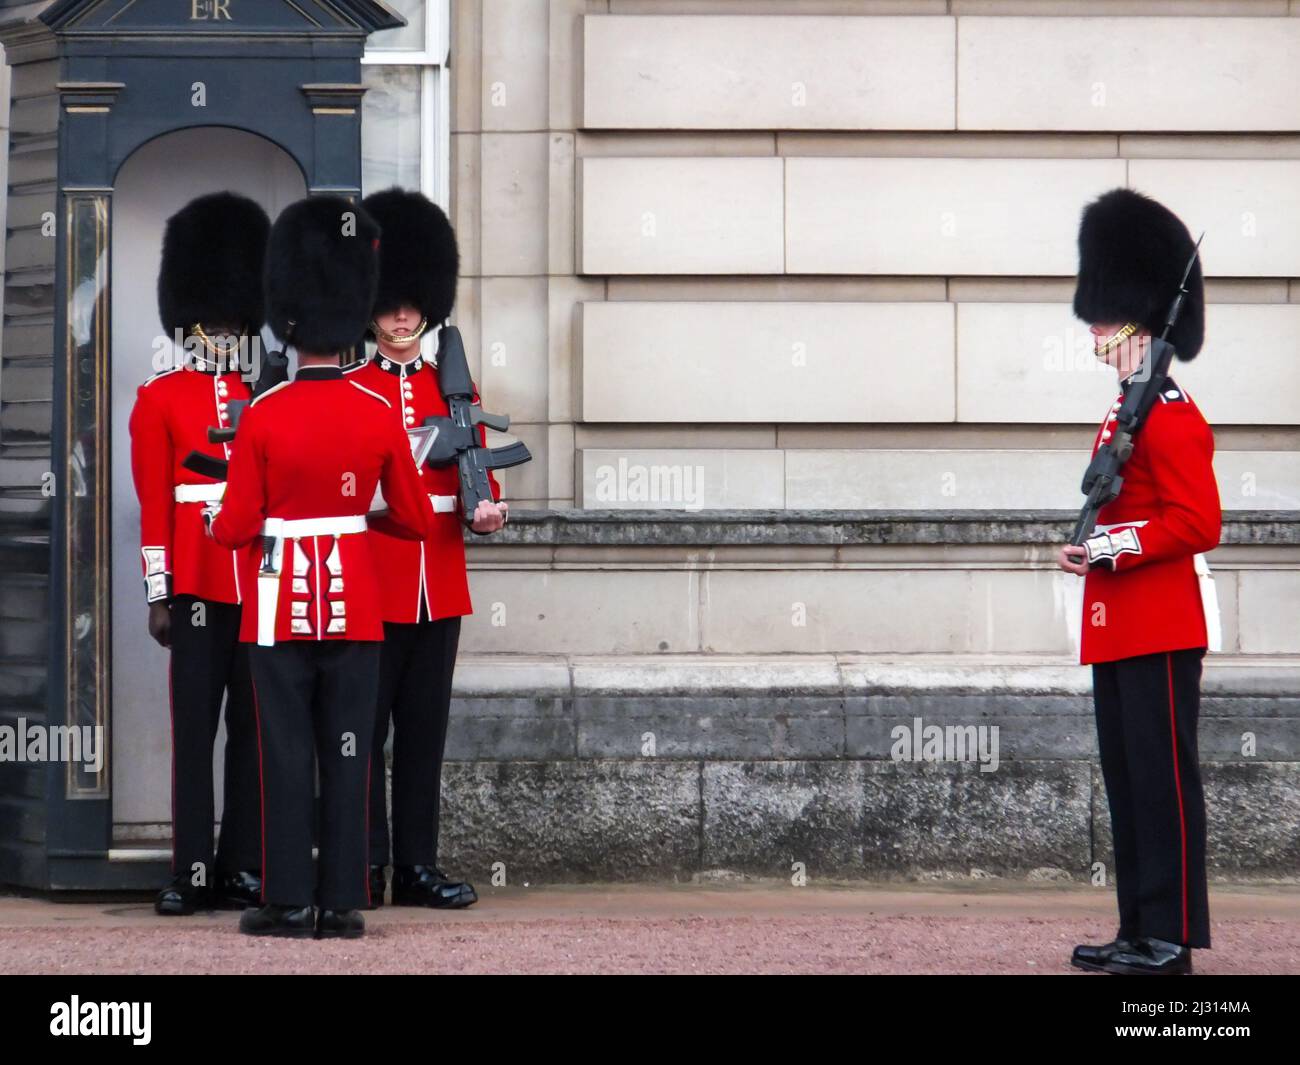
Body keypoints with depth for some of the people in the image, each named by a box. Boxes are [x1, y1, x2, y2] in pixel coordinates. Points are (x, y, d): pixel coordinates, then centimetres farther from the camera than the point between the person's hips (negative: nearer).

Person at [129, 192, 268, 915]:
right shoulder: (159, 399, 4)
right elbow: (153, 504, 1)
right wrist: (159, 595, -4)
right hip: (197, 580, -2)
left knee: (254, 724, 4)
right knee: (195, 725, -2)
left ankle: (245, 868, 9)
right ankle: (192, 873, -1)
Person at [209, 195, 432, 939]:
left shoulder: (263, 418, -9)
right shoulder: (380, 416, -3)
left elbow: (236, 528, -6)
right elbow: (417, 522, 2)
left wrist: (217, 525, 17)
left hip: (281, 605, -2)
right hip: (356, 607, 2)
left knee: (287, 756, 2)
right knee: (348, 756, 4)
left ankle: (289, 902, 2)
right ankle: (343, 903, 4)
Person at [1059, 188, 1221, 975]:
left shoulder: (1173, 416, -12)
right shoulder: (1124, 415, 18)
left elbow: (1198, 523, -19)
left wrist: (1113, 549, -20)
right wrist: (1088, 550, 9)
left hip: (1160, 629, -10)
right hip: (1117, 630, 10)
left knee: (1164, 777, -8)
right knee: (1128, 781, 11)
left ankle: (1172, 938, -6)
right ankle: (1141, 931, 15)